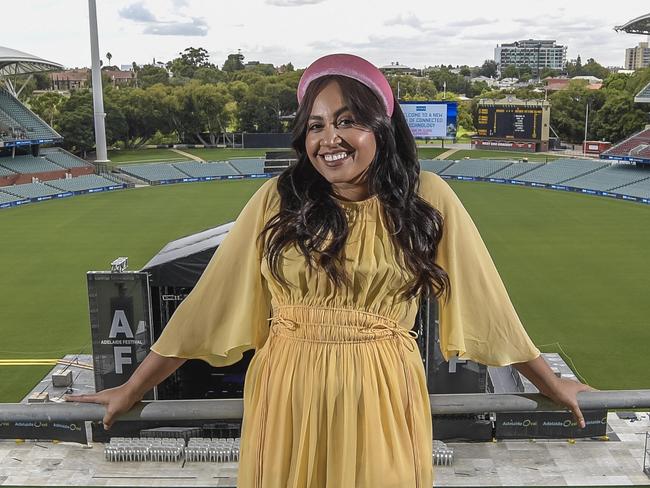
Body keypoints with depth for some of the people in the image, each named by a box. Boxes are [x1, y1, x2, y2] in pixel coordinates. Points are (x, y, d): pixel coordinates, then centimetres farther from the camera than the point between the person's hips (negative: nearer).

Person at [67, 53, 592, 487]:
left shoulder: (427, 198, -4)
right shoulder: (278, 199, -4)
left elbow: (484, 300, 3)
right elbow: (209, 299, -1)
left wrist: (551, 383, 10)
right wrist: (133, 389, 2)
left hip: (382, 399, 0)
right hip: (289, 397, 1)